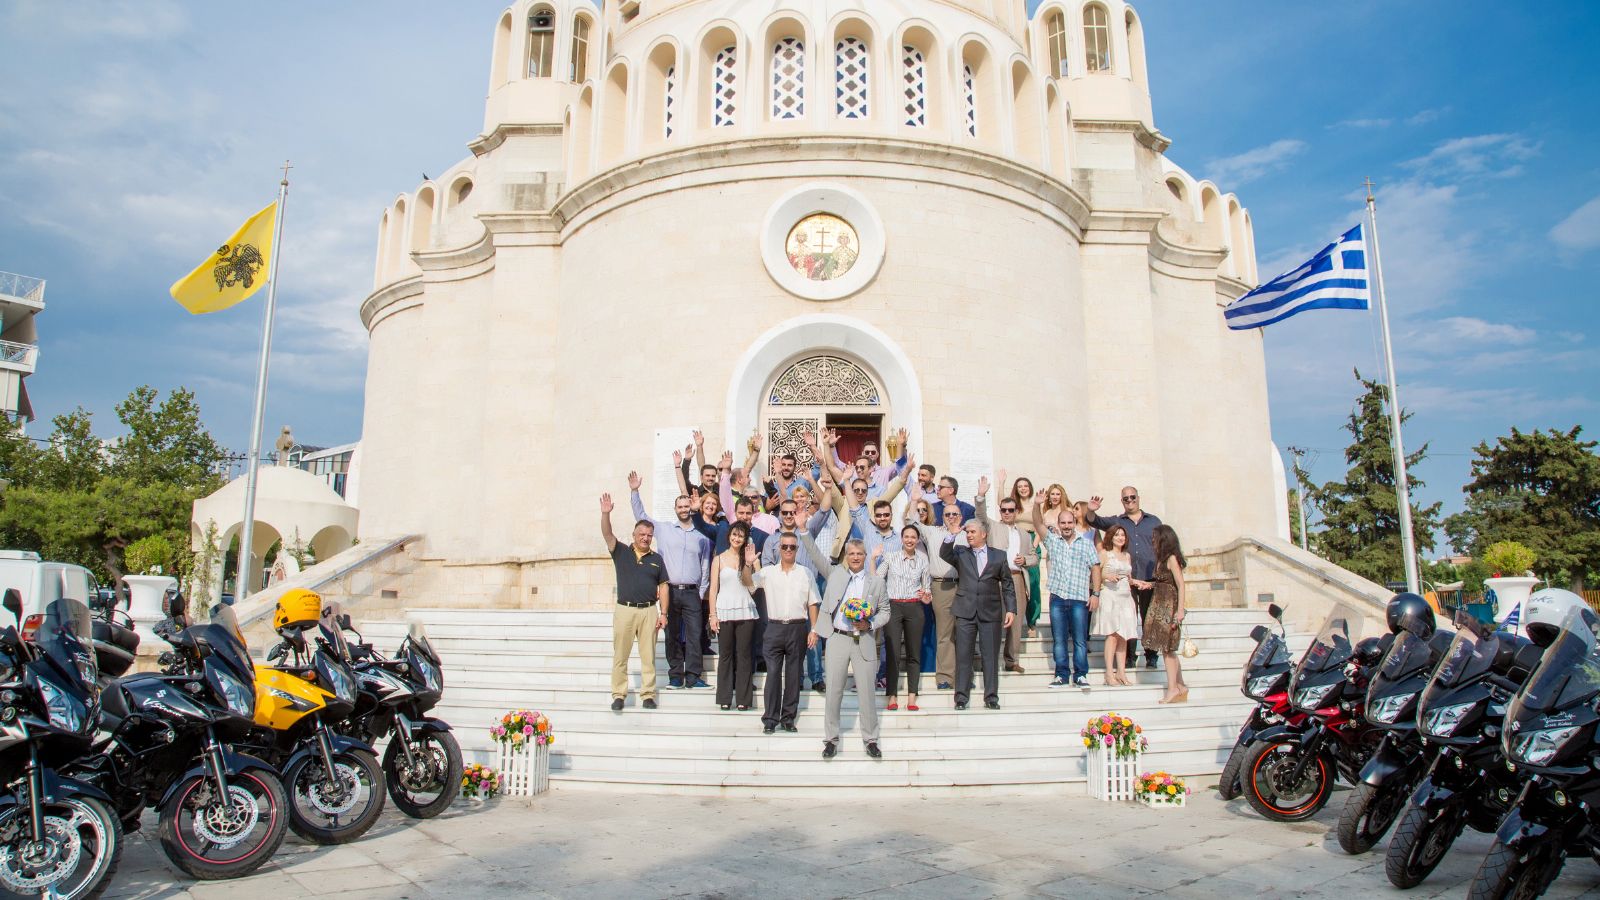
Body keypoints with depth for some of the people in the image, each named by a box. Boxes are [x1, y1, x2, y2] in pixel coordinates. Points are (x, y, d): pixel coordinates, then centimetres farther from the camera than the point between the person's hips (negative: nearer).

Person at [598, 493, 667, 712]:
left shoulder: (657, 559, 9)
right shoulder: (621, 552, 5)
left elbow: (663, 587, 8)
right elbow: (607, 535, -10)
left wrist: (663, 613, 0)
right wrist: (605, 513, -26)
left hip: (649, 611, 1)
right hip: (624, 610, -1)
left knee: (648, 656, 4)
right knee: (620, 656, 4)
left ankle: (648, 695, 9)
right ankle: (618, 695, 12)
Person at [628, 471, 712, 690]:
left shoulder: (702, 536, 10)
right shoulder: (664, 530, 9)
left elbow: (706, 566, 10)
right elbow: (641, 516, 8)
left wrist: (702, 592, 5)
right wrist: (634, 492, -2)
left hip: (692, 593, 0)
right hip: (670, 591, 0)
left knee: (694, 635, -4)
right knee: (672, 636, 3)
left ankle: (693, 677, 1)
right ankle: (675, 677, 10)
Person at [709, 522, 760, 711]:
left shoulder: (751, 560, 8)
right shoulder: (719, 559, 6)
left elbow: (753, 586, -4)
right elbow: (713, 589, 3)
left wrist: (749, 563, -12)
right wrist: (713, 615, -3)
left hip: (745, 612, 1)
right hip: (724, 612, -1)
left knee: (744, 655, 2)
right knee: (725, 655, 4)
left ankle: (743, 698, 7)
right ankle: (725, 698, 10)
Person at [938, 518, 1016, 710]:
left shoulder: (998, 556, 9)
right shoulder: (960, 552, 10)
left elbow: (1007, 585, 9)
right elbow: (944, 554, -10)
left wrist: (1011, 610, 2)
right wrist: (951, 535, -20)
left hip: (991, 613, 0)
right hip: (965, 612, 0)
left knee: (991, 656, 4)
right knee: (963, 656, 2)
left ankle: (991, 697, 12)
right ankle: (961, 697, 8)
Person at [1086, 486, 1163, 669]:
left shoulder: (1154, 521, 13)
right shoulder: (1116, 521, 11)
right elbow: (1096, 521, -4)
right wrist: (1091, 511, -27)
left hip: (1149, 578, 0)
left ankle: (1151, 656, 12)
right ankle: (1129, 656, 9)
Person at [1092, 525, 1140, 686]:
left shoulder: (1127, 555, 19)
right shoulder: (1104, 554, 2)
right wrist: (1106, 576, -21)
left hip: (1126, 597, 6)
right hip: (1110, 596, -6)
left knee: (1123, 636, 2)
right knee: (1112, 634, -12)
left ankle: (1121, 672, 6)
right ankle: (1109, 673, -11)